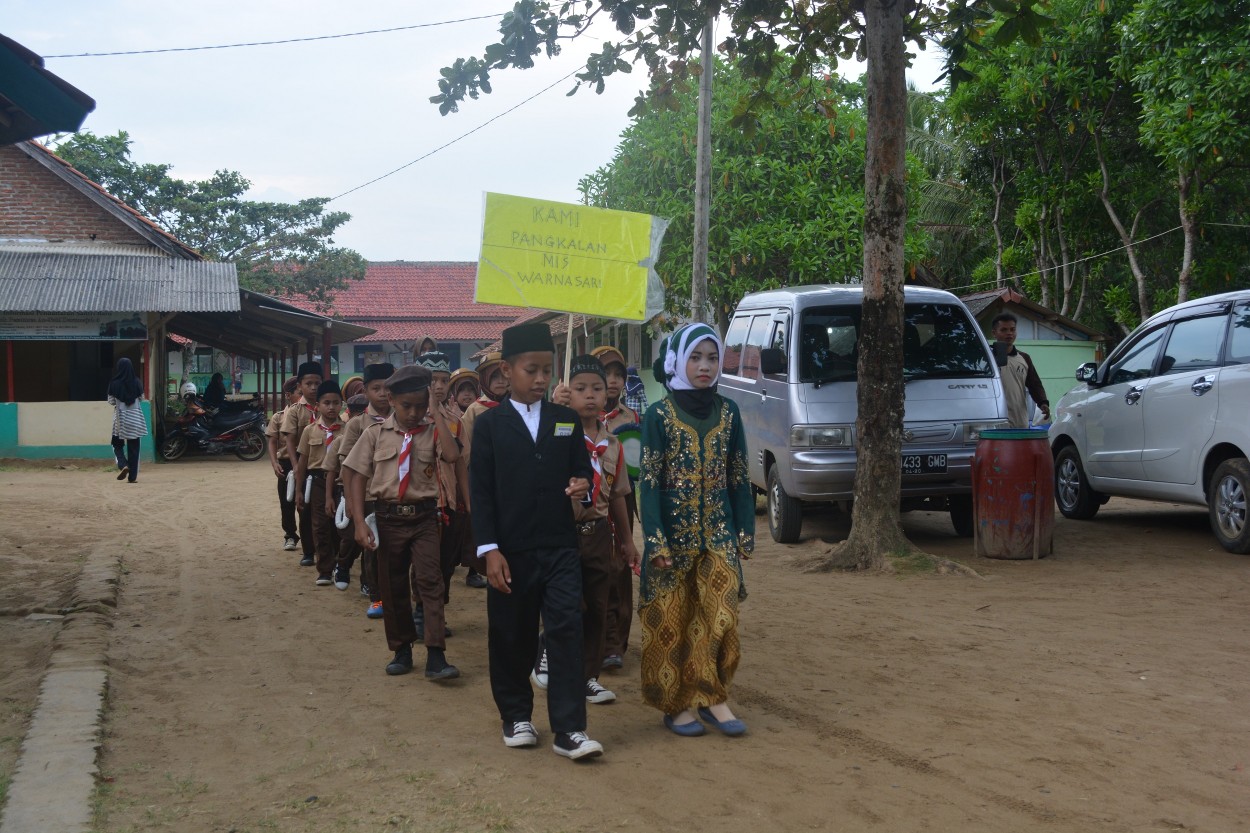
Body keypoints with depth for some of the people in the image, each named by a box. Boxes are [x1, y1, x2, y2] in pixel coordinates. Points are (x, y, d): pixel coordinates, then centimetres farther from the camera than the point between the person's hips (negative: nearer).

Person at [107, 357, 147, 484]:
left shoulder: (114, 383, -10)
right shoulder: (137, 383, -6)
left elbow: (111, 401, -2)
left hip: (120, 417, -1)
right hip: (135, 418, 1)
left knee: (117, 444, 15)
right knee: (133, 447, 7)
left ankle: (123, 465, -9)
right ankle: (133, 476, 6)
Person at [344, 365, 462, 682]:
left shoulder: (432, 431, -1)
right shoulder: (376, 433, 0)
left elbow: (452, 456, -22)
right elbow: (358, 477, -1)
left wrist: (438, 417, -14)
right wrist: (360, 522, -9)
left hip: (424, 516, -1)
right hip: (388, 517, 2)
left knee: (430, 580, -10)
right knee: (392, 585, 11)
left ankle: (435, 656, -10)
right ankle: (401, 650, 26)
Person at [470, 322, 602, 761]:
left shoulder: (566, 419, 9)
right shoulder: (489, 424, 1)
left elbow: (581, 467, 15)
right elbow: (480, 491, -3)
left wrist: (582, 483, -11)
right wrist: (489, 550, -10)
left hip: (560, 547, 2)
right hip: (511, 551, -1)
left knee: (566, 631, -6)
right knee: (511, 637, 8)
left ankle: (569, 729, -4)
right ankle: (516, 717, 26)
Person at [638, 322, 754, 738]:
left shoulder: (727, 412, 6)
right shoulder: (659, 415, -4)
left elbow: (739, 477, 10)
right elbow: (649, 481, -7)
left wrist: (745, 532, 6)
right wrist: (657, 542, -13)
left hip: (719, 532, 3)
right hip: (674, 532, -3)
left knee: (720, 617, -4)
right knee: (671, 621, 4)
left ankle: (711, 697, 9)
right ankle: (677, 703, 15)